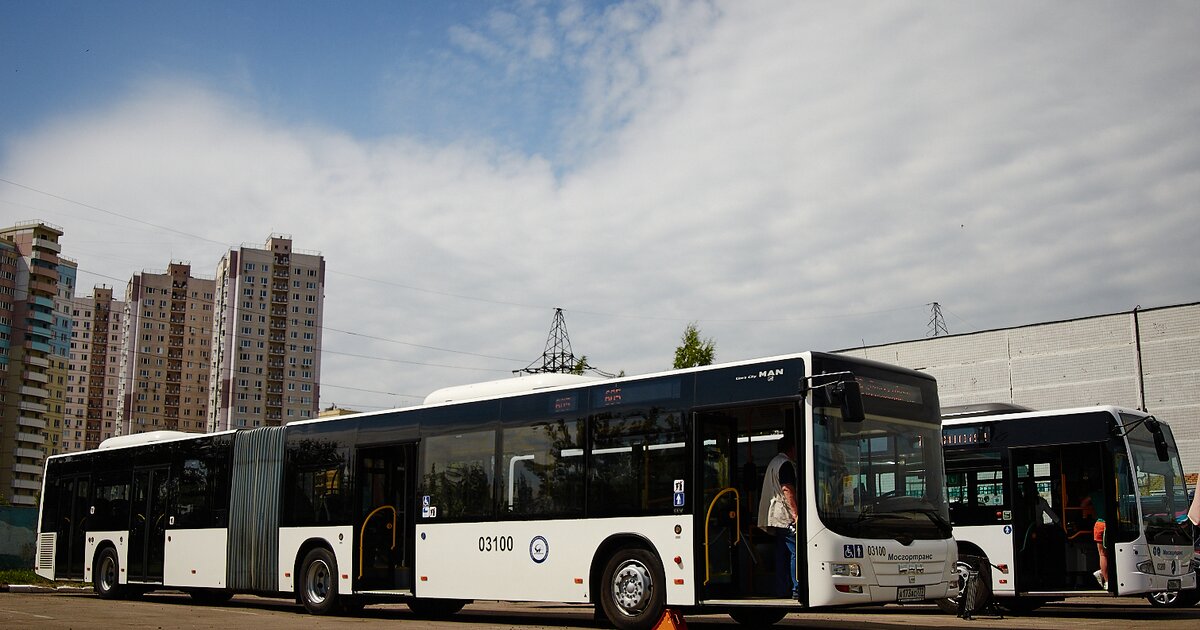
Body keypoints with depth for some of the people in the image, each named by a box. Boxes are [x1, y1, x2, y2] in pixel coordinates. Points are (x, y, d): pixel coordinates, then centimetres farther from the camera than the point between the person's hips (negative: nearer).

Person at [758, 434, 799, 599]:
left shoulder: (774, 462, 22)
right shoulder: (786, 464, -10)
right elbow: (788, 490, -18)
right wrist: (796, 514, -20)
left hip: (775, 517, 10)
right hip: (786, 517, -10)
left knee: (782, 554, 10)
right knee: (796, 551, -10)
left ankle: (783, 590, 11)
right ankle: (797, 589, -13)